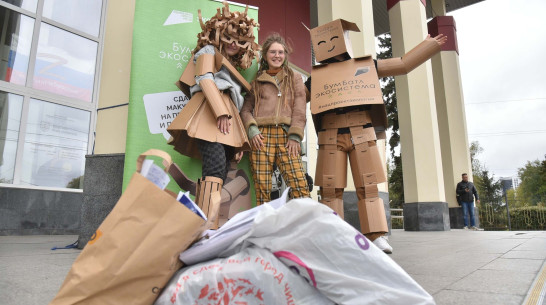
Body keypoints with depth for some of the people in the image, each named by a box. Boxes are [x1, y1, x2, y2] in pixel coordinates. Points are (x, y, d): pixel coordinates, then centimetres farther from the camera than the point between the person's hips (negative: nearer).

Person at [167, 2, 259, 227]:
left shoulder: (232, 68, 35)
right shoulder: (209, 51, 17)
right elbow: (205, 79, -2)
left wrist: (240, 139, 15)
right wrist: (221, 111, -17)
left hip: (227, 120, 7)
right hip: (210, 113, -7)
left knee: (219, 174, -7)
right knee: (216, 169, -25)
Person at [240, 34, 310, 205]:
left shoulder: (295, 78, 20)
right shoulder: (257, 81, 21)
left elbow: (300, 109, 9)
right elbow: (246, 109, 15)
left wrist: (295, 136, -4)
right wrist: (252, 129, -5)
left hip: (286, 135, 0)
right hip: (261, 135, 1)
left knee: (299, 185, -14)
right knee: (262, 188, -6)